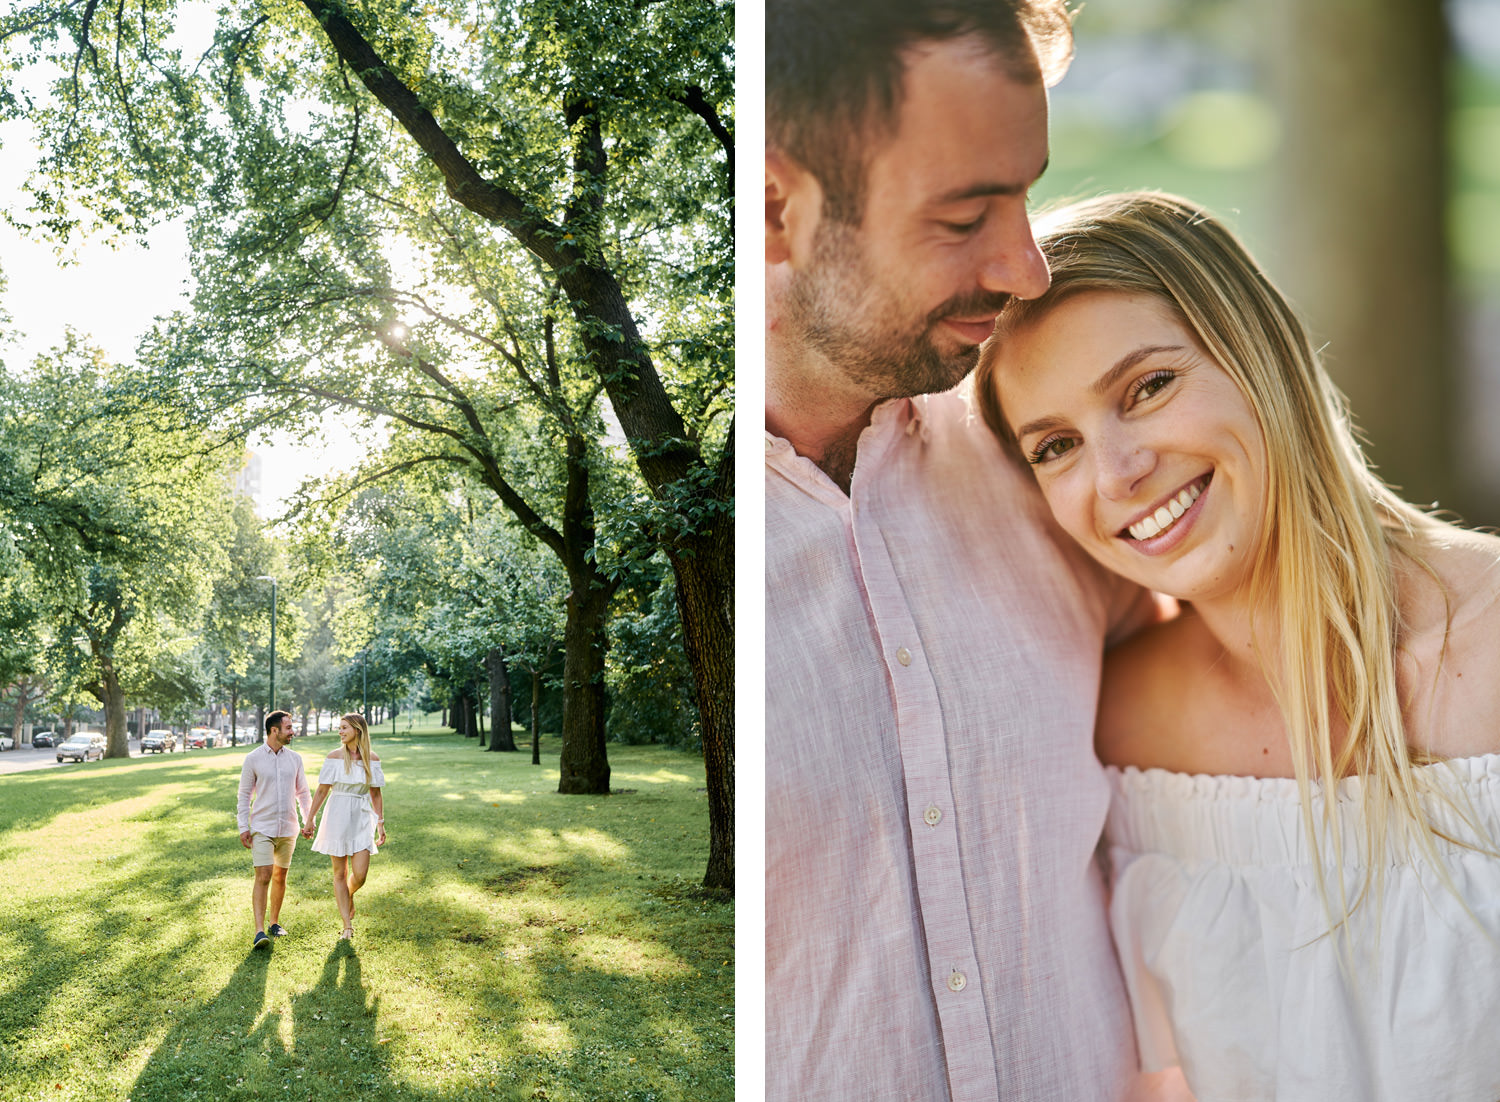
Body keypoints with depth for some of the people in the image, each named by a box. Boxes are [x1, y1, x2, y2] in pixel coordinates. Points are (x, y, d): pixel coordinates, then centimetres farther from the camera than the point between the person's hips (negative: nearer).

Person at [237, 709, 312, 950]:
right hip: (262, 828, -4)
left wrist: (309, 821, 5)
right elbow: (244, 795, 1)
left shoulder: (294, 758, 7)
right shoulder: (253, 759, -2)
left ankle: (275, 922, 25)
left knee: (280, 877, 11)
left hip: (288, 829, 4)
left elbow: (303, 792, 15)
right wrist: (243, 827, -5)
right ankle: (259, 931, -14)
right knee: (263, 877, -12)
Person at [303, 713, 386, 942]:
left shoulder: (372, 759, 2)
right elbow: (322, 791, 2)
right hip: (337, 817, -1)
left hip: (362, 819, 1)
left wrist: (381, 824, 5)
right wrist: (310, 820, 3)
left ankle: (349, 897, 29)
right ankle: (347, 926, 11)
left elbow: (376, 794, 7)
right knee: (340, 873, 3)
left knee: (360, 874, -7)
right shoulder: (335, 757, -2)